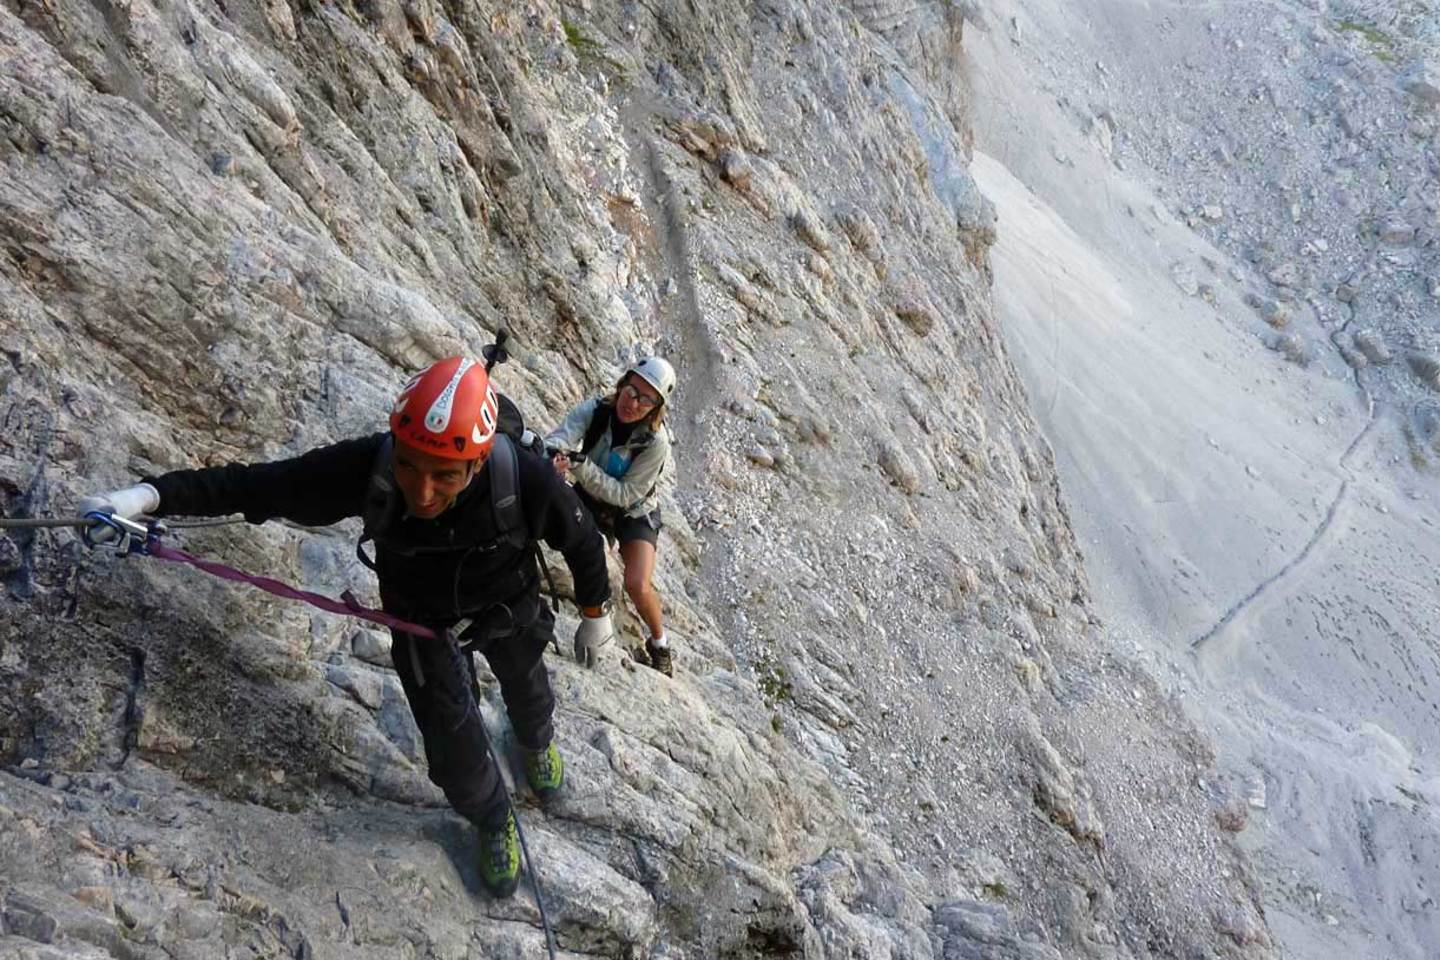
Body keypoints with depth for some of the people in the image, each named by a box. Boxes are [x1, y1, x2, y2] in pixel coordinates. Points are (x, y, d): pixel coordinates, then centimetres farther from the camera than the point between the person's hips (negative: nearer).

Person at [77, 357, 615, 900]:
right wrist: (149, 495, -44)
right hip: (422, 622, 0)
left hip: (509, 610, 0)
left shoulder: (528, 482, -42)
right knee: (456, 757, 5)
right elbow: (257, 484, -31)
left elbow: (583, 542, -21)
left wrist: (596, 616, -4)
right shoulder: (366, 470, -40)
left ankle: (537, 742, 70)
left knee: (525, 687, 30)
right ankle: (493, 822, 42)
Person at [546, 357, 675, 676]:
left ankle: (659, 642, 8)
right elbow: (562, 435, -38)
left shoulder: (656, 442, -27)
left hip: (635, 513, -4)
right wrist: (554, 454, -64)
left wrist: (581, 465, -41)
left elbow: (625, 495, -27)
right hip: (589, 500, 4)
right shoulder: (594, 410, -21)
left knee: (637, 584, -23)